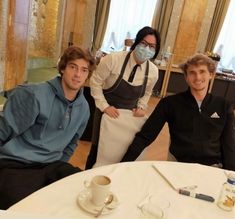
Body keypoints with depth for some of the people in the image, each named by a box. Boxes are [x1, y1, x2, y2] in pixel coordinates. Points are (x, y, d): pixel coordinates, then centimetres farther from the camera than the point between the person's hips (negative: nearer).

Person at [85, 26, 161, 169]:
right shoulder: (114, 59, -20)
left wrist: (141, 107, -3)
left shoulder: (153, 71, -7)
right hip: (107, 112, -3)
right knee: (98, 149, 6)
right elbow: (95, 82, -11)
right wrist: (104, 106, -15)